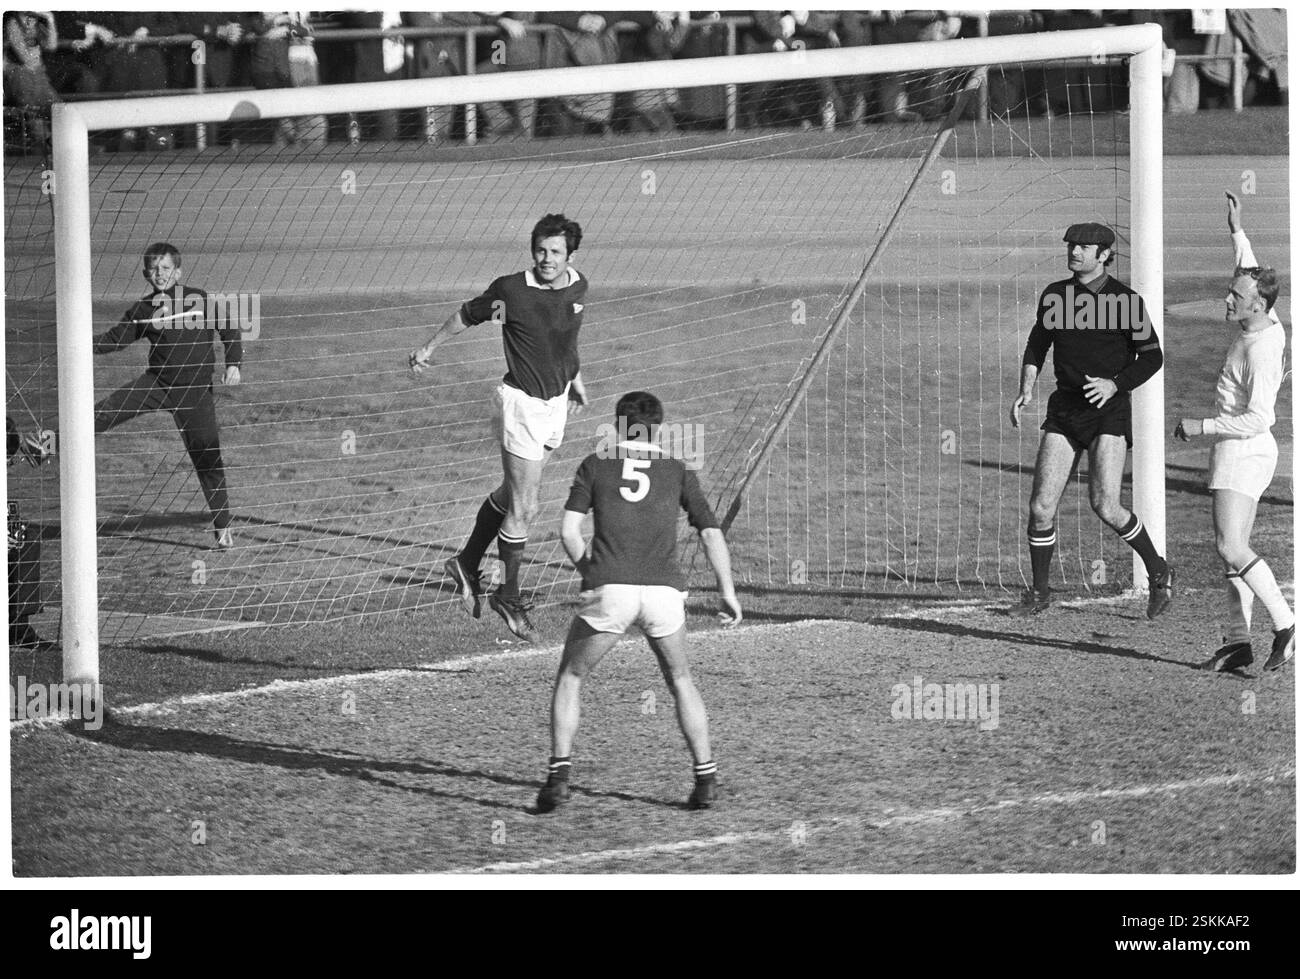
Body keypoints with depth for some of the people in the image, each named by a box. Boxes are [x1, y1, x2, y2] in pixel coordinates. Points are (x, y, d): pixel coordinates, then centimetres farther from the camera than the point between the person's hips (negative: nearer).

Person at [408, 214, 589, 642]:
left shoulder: (578, 287, 0)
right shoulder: (512, 290, -18)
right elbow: (466, 315, -2)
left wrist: (575, 376, 26)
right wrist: (428, 349, 3)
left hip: (557, 400, 7)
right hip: (521, 402, -7)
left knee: (511, 494, 18)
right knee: (523, 507, -6)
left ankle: (467, 563, 36)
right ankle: (509, 597, 9)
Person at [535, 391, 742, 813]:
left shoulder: (595, 465, 14)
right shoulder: (677, 471, 17)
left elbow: (569, 530, 6)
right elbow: (712, 534, 11)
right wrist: (728, 593, 16)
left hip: (609, 590, -1)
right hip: (664, 589, 1)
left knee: (570, 678, 17)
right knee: (680, 681, 23)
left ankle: (559, 774, 3)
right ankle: (706, 778, 15)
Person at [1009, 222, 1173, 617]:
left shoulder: (1124, 299, -6)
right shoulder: (1054, 295, 8)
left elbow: (1152, 356, -3)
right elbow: (1037, 346, 20)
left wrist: (1115, 384, -17)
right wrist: (1026, 390, 6)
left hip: (1108, 409, -4)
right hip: (1064, 409, 5)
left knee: (1105, 506, -15)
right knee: (1041, 506, -4)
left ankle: (1159, 572, 7)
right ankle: (1039, 593, 11)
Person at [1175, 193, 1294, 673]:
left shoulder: (1261, 349, -22)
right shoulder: (1268, 324, 5)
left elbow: (1256, 418, -26)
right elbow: (1250, 273, 28)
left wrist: (1201, 426, -20)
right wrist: (1236, 231, 30)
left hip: (1244, 450, -10)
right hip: (1238, 450, 10)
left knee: (1231, 547, -18)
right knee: (1233, 548, 9)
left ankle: (1286, 625, -19)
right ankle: (1236, 641, 9)